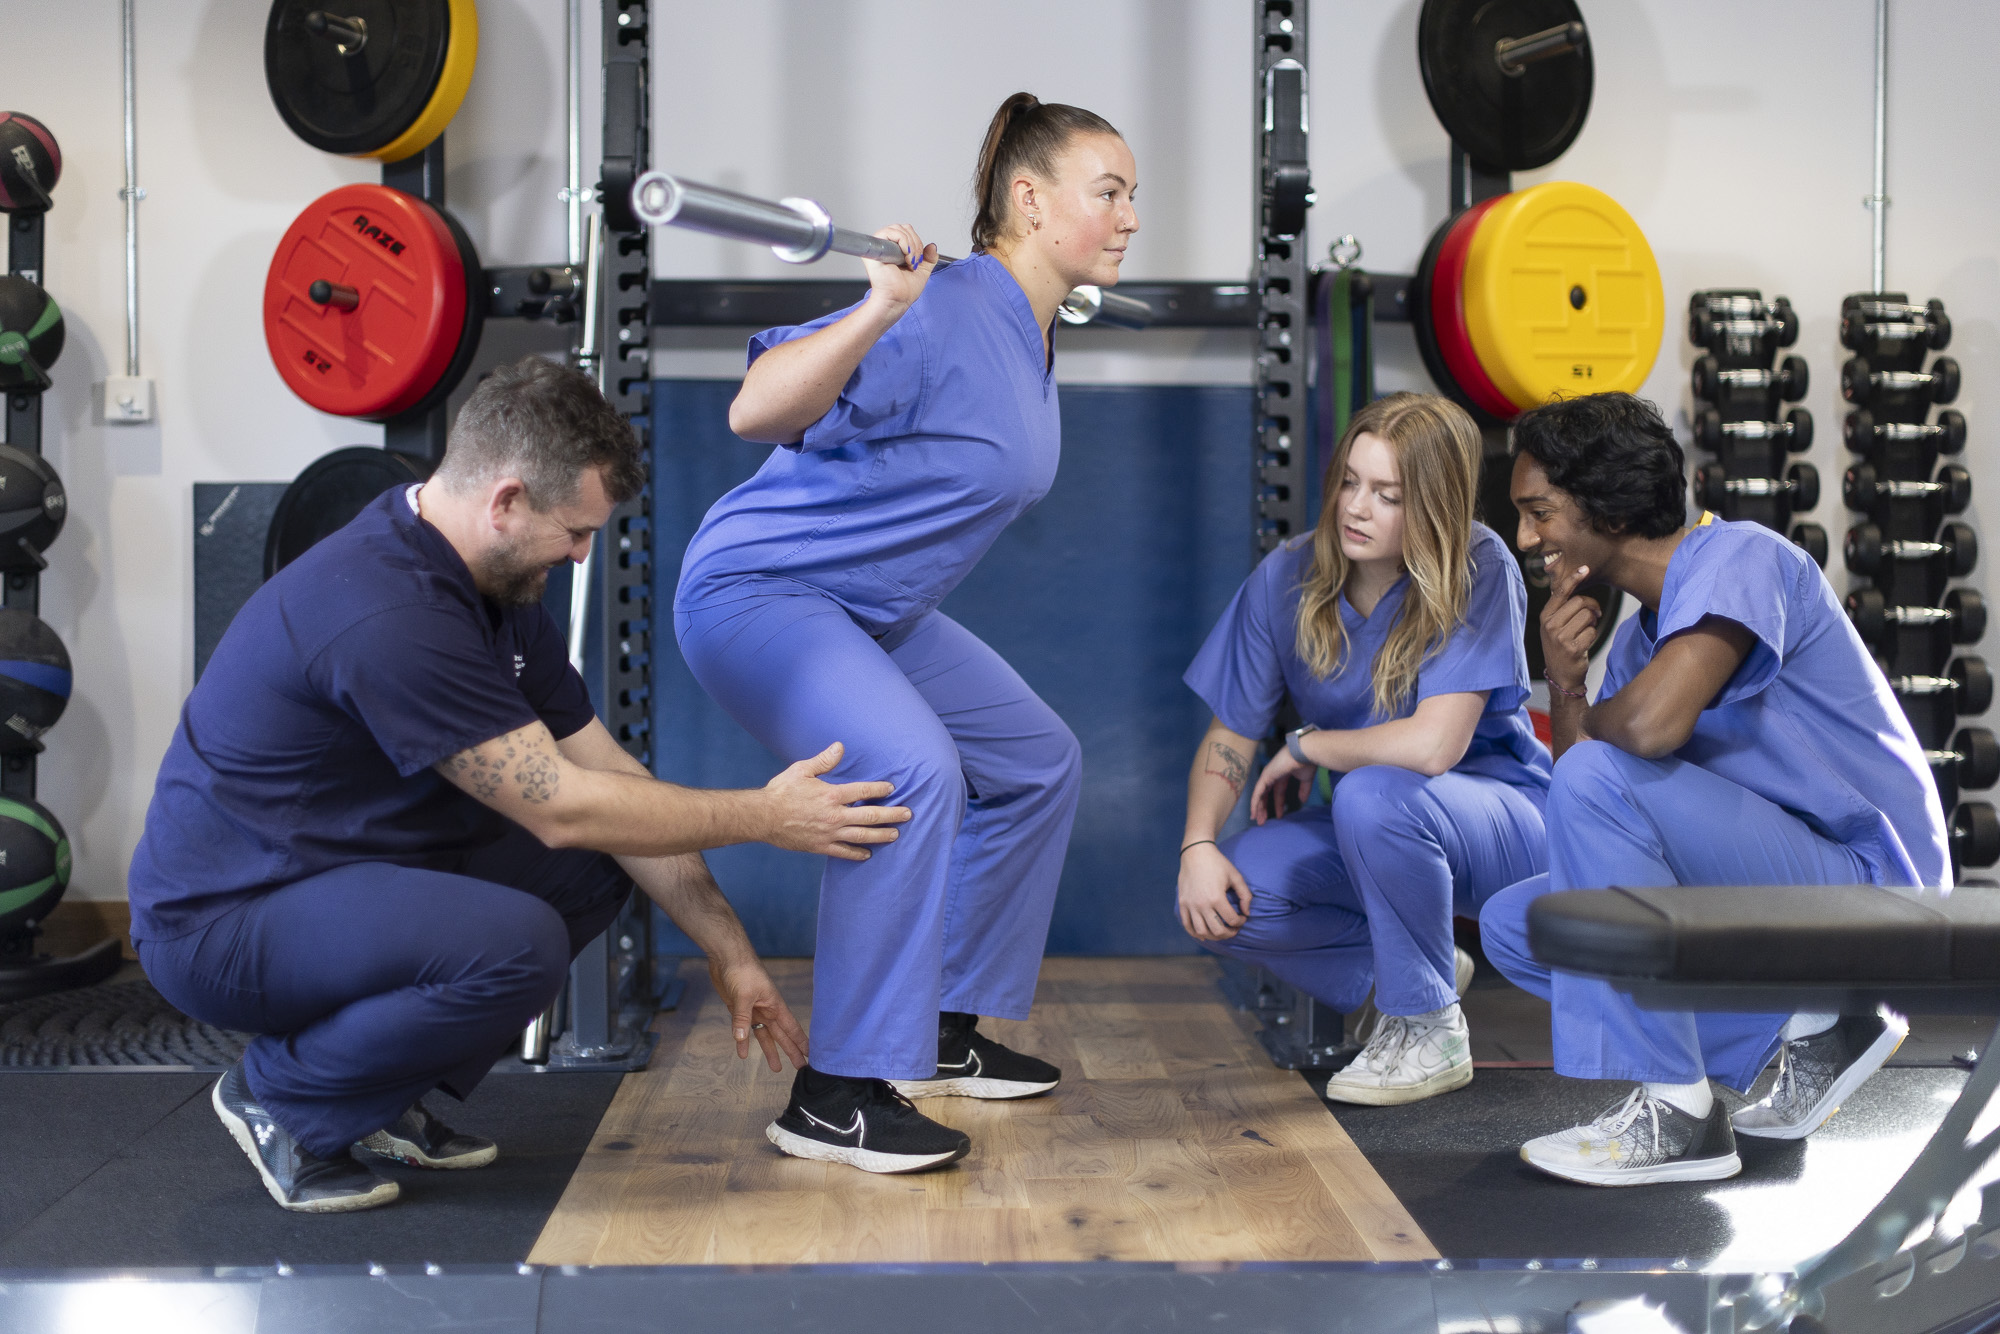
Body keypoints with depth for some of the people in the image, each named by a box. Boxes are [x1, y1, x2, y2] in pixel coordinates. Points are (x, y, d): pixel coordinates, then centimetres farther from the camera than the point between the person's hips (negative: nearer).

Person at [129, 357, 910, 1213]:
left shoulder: (492, 592, 3)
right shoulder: (387, 613, -28)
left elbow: (607, 774, 7)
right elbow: (562, 808, -24)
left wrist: (728, 952, 6)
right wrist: (766, 817, -15)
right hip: (221, 918, -10)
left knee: (595, 871, 5)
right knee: (515, 944, -31)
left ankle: (383, 1097, 10)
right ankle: (283, 1097, -6)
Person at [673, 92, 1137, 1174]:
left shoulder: (1029, 340, 6)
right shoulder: (942, 315, -24)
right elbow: (755, 412, -35)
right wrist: (877, 311, -44)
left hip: (873, 609, 11)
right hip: (759, 588, -10)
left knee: (1037, 762, 14)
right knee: (910, 772, -31)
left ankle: (944, 1038, 22)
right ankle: (834, 1098, -21)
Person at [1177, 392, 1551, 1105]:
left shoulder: (1479, 570, -22)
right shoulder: (1288, 578, -8)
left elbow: (1432, 745, -32)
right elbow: (1230, 734, -2)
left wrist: (1306, 747, -16)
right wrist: (1198, 846, -19)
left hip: (1502, 819, -5)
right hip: (1375, 832, 5)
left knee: (1373, 793, -37)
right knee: (1213, 902, -19)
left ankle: (1430, 1029, -13)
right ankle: (1414, 964, 8)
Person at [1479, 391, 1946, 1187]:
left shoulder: (1738, 558, -14)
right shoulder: (1638, 635, 12)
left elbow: (1651, 724, -32)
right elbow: (1582, 830, 7)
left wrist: (1585, 725, -8)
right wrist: (1563, 686, -7)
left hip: (1868, 891, -9)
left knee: (1599, 779, -25)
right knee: (1515, 926, 8)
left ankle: (1675, 1111, -19)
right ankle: (1804, 1025, 7)